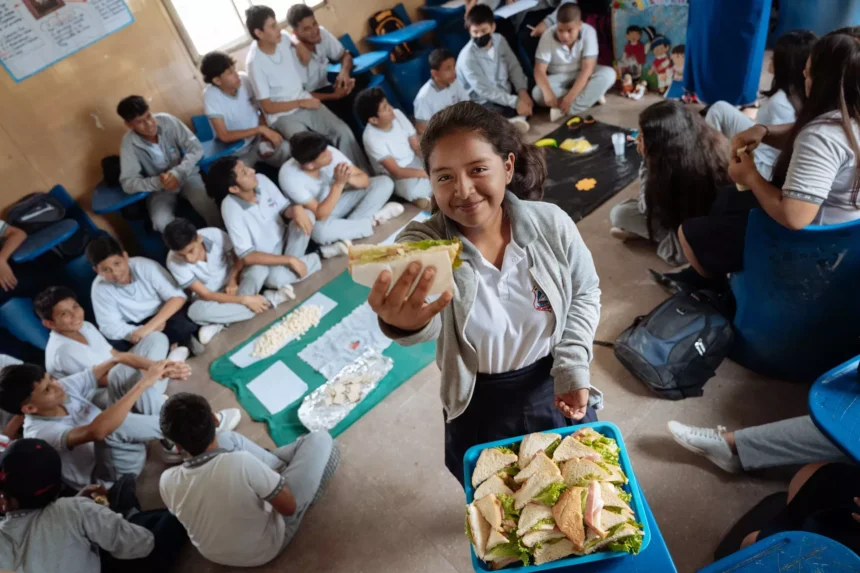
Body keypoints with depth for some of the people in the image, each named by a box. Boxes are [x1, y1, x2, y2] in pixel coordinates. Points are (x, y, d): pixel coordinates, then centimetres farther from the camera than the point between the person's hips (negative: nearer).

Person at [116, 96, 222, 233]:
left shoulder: (167, 121, -15)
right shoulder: (129, 142, -17)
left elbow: (196, 148, -14)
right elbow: (128, 183, -17)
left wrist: (178, 173, -30)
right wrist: (158, 182, -35)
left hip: (186, 175, 0)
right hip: (158, 188, 0)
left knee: (207, 205, -30)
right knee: (161, 222, -29)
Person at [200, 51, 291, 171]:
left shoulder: (244, 79, -10)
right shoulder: (211, 96, -19)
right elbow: (224, 136, -21)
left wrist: (265, 133, -15)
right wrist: (260, 129, -26)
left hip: (258, 139, 3)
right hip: (237, 151, -3)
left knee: (287, 150, -21)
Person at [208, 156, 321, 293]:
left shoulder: (261, 180, -14)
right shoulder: (230, 207, -26)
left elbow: (284, 209, -1)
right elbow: (247, 256, -27)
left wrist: (296, 208, -27)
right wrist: (289, 260, -29)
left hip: (283, 242, 5)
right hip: (262, 257, -5)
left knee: (308, 214, -18)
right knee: (258, 272, -37)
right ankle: (313, 261, -13)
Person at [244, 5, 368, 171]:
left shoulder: (284, 38, -2)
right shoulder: (255, 62, -18)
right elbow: (267, 107, -12)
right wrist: (301, 103, -11)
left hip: (305, 101, 6)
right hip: (282, 115, -5)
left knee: (343, 131, -15)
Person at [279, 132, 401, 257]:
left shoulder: (329, 153, -21)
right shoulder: (289, 176, -31)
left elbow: (364, 179, -14)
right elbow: (320, 215, -33)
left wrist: (348, 178, -36)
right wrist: (339, 184, -39)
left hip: (338, 202, 5)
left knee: (385, 182, -11)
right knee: (319, 230, -42)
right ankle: (372, 220, -16)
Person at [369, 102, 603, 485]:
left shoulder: (550, 223, -17)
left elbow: (585, 293, -1)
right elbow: (424, 321, -43)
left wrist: (573, 367, -12)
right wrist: (405, 323, -67)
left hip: (554, 386, 2)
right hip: (478, 407, -1)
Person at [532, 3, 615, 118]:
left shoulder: (588, 32, -21)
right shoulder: (548, 36, -19)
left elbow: (587, 69, -25)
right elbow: (539, 70, -23)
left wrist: (570, 97, -38)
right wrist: (548, 93, -43)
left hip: (582, 76, 0)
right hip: (558, 78, 0)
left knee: (608, 74, -28)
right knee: (537, 94, -30)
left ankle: (571, 109, -33)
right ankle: (592, 95, -21)